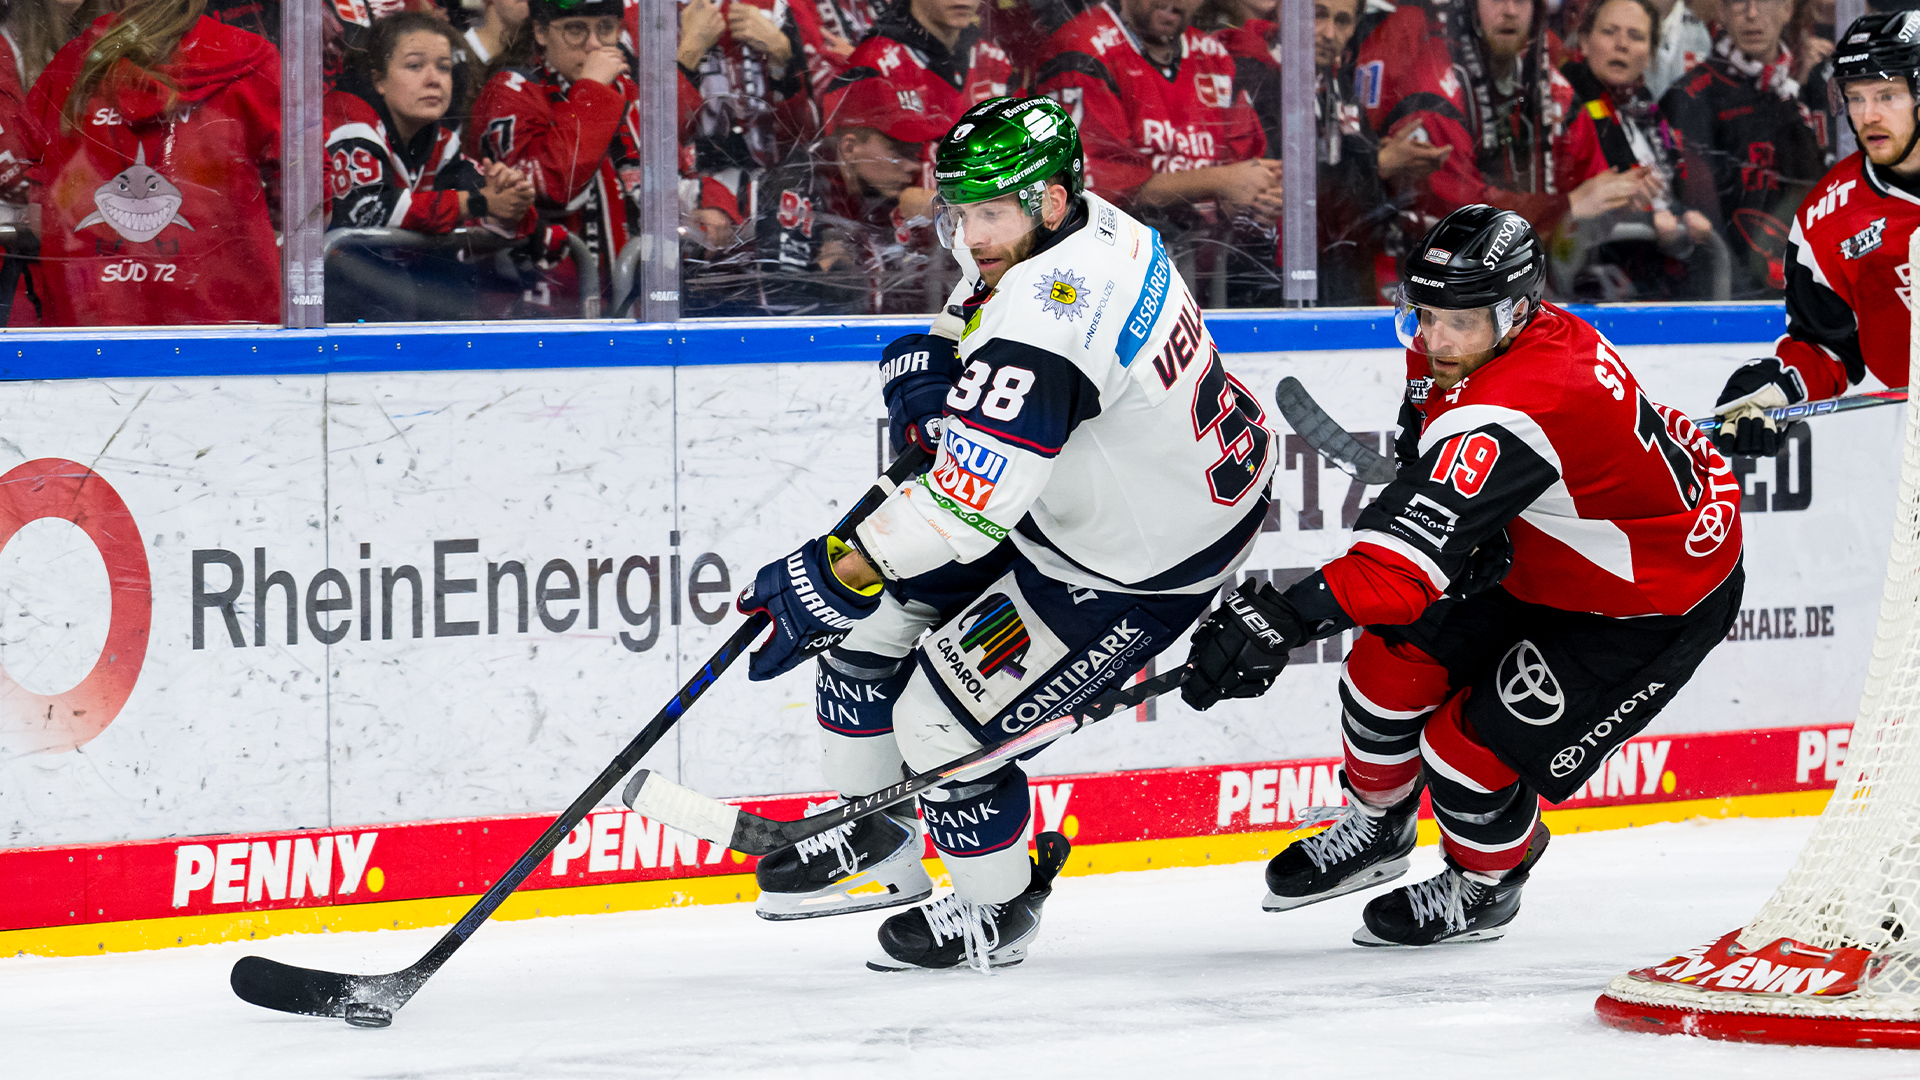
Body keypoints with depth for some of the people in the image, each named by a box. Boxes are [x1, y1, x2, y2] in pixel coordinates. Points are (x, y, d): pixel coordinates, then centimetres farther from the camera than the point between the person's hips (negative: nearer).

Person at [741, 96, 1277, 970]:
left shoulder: (1048, 317, -37)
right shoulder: (1082, 225, -7)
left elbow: (973, 503, -40)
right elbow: (975, 321, 15)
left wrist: (835, 577, -37)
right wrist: (929, 366, -8)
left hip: (1136, 570, -10)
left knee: (941, 719, -7)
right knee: (868, 618, 10)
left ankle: (997, 907, 21)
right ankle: (873, 844, 29)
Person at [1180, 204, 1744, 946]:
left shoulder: (1516, 411, -41)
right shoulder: (1448, 350, -12)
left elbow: (1416, 551, -50)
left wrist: (1284, 619, -57)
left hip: (1657, 605, -9)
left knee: (1471, 751, -11)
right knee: (1396, 661, 0)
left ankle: (1485, 886, 22)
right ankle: (1377, 832, 28)